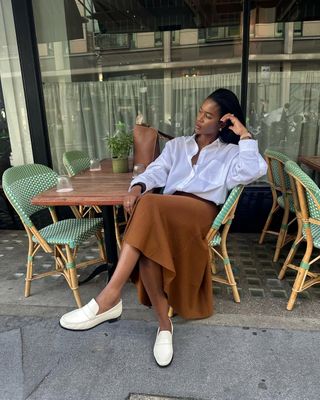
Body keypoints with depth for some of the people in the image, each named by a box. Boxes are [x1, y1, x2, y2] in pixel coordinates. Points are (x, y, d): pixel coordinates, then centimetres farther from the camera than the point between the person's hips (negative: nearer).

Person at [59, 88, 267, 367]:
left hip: (201, 212, -3)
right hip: (167, 212, 4)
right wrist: (138, 186, -11)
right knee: (149, 243, -33)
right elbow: (156, 171, 10)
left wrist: (245, 135, 1)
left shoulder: (230, 153, 17)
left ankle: (110, 297, -35)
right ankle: (164, 323, -21)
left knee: (149, 206, -35)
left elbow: (254, 171, -4)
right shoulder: (177, 145, 26)